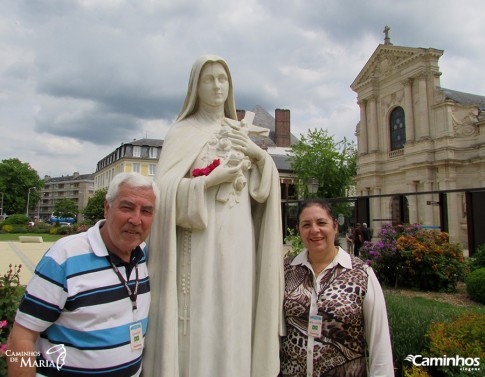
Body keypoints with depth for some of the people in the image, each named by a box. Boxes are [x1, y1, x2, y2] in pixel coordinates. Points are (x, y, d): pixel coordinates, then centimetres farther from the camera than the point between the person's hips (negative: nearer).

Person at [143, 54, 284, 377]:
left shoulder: (241, 134, 15)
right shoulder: (183, 132, 2)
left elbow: (265, 190, 11)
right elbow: (165, 189, -9)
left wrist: (260, 154, -4)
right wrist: (212, 179, -17)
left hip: (238, 242, 4)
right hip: (201, 242, -4)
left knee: (234, 320, 8)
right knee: (200, 323, -1)